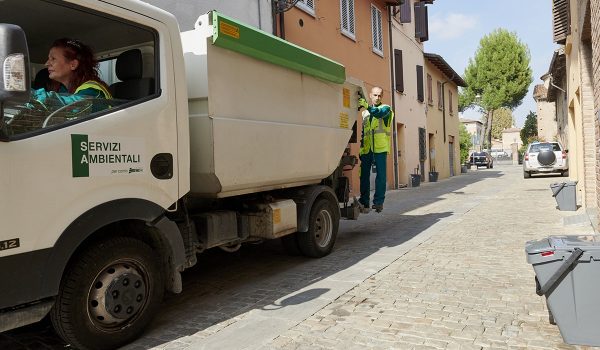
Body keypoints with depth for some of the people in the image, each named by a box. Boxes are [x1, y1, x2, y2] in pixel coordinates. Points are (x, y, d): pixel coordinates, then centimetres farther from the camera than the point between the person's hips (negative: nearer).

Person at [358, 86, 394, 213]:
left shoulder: (386, 108, 6)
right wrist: (361, 147, 13)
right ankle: (364, 203, 5)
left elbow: (379, 113, -19)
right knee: (364, 175, 1)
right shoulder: (365, 112, 20)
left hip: (380, 147, -4)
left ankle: (378, 201, 3)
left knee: (381, 175, -3)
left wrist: (368, 106, -35)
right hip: (367, 149, 4)